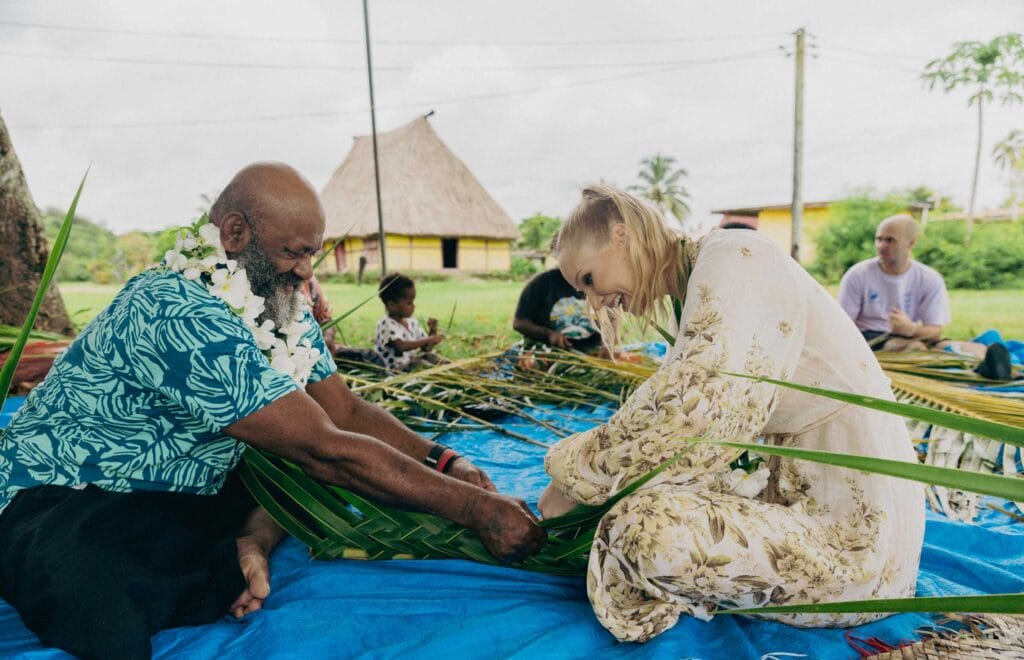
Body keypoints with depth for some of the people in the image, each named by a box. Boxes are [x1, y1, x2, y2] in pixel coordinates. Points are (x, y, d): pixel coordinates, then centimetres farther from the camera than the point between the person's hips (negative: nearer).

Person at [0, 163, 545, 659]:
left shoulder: (280, 306, -2)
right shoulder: (183, 317, -31)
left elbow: (347, 411, 1)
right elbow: (326, 450, -33)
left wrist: (444, 463, -13)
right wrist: (478, 509, -29)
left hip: (185, 488, 8)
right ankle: (243, 562, -17)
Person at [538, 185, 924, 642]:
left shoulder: (730, 255, -16)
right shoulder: (697, 289, 12)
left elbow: (691, 412, -28)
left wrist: (576, 479, -14)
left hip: (851, 534, -9)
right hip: (803, 491, 9)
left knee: (643, 528, -23)